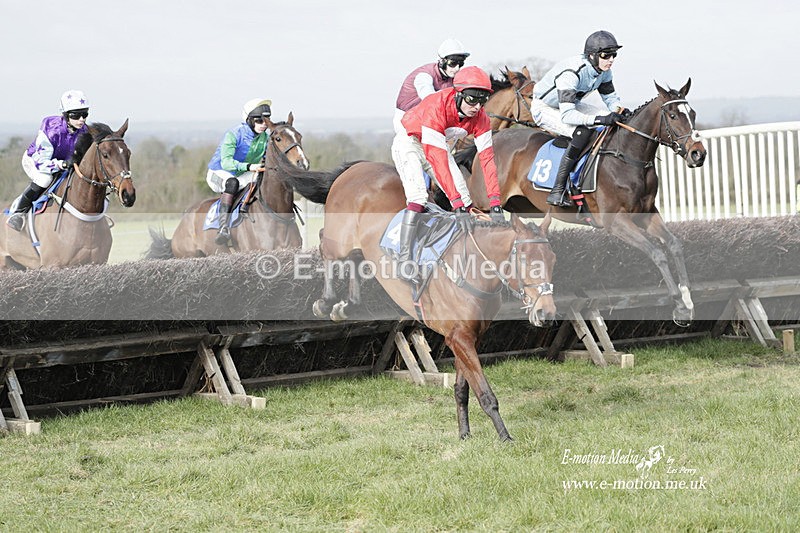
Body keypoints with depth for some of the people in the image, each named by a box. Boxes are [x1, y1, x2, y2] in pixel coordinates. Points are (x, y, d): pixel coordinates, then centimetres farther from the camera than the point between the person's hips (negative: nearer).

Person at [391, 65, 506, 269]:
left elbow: (487, 159, -20)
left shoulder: (480, 118, -20)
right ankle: (404, 258, -26)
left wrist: (495, 204, -28)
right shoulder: (437, 108, -39)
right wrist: (457, 204, -45)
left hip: (439, 144, 6)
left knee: (464, 198, -3)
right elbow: (438, 161, -41)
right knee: (418, 195, -26)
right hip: (409, 142, -6)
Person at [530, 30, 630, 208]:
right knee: (581, 132, -33)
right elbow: (567, 115, -43)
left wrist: (619, 109, -21)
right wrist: (599, 119, -51)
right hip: (544, 109, -8)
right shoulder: (571, 73, -37)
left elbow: (610, 97, 3)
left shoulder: (604, 71, -13)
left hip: (571, 104, 8)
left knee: (616, 121, -6)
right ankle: (557, 191, -32)